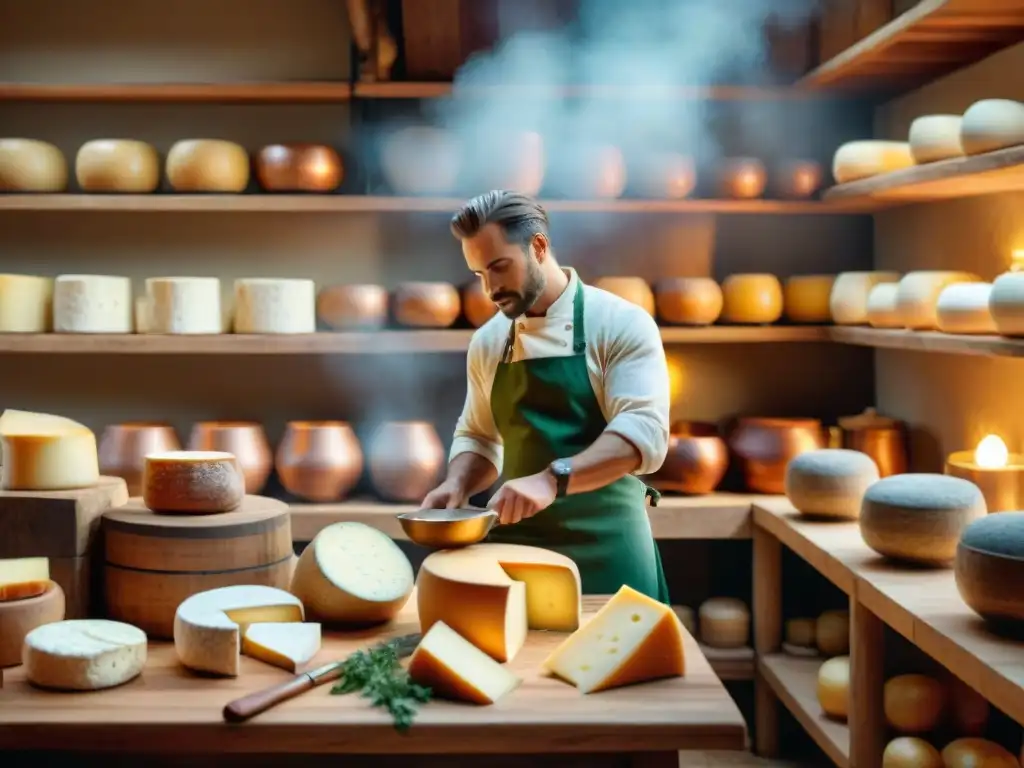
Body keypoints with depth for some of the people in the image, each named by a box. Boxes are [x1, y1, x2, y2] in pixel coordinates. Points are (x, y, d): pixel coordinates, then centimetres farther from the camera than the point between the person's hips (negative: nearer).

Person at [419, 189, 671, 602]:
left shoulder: (621, 323, -8)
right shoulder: (487, 341, 8)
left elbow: (644, 431, -19)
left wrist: (552, 479, -32)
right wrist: (456, 485, -3)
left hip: (604, 550, -4)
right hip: (516, 543, 4)